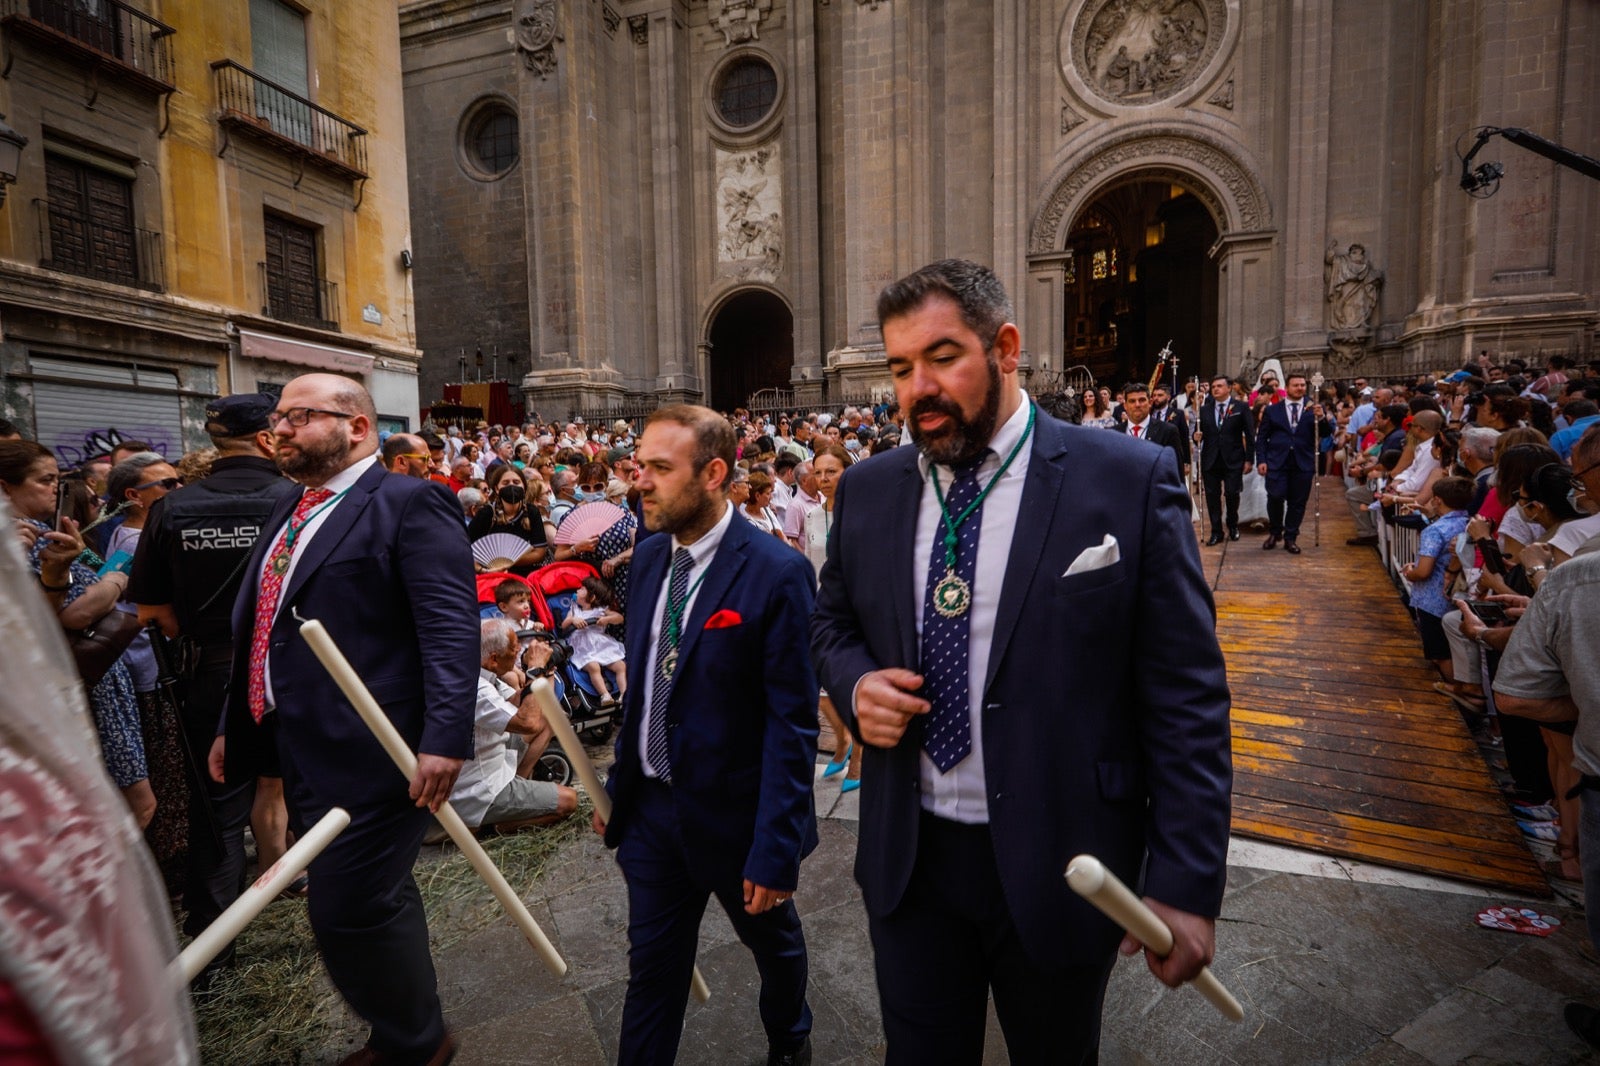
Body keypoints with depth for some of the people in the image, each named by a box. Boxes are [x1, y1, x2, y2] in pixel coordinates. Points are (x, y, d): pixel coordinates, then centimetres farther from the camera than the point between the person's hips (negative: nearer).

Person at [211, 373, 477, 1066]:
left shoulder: (410, 504, -12)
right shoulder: (289, 514, 16)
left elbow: (452, 629, -21)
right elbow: (257, 630, 23)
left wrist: (445, 738, -27)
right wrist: (234, 726, 25)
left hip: (370, 754, -8)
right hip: (305, 752, 8)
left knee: (349, 911, 0)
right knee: (377, 903, 20)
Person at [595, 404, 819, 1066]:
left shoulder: (776, 573, -21)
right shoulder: (649, 558, -1)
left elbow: (792, 723, -20)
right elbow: (641, 686, 7)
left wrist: (775, 852, -18)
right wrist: (617, 786, 9)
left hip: (733, 814, -3)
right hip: (650, 809, 4)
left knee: (775, 946, 24)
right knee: (651, 968, 18)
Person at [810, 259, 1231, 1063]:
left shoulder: (1130, 481, -11)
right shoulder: (867, 490, 0)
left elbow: (1186, 697, -10)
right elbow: (831, 622, 13)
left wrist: (1188, 883, -11)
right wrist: (856, 682, -9)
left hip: (1057, 866, -1)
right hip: (907, 860, 2)